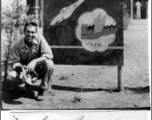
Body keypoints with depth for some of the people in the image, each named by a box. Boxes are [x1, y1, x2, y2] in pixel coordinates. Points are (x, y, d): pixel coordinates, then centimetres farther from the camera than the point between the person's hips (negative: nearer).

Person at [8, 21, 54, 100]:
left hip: (39, 70, -1)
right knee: (12, 75, -28)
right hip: (25, 70, 1)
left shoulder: (40, 39, -18)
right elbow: (14, 62, -9)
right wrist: (19, 66, -33)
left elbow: (49, 55, -25)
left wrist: (35, 61, -39)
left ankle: (43, 89, -11)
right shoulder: (18, 45, -13)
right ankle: (24, 84, 10)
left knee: (49, 63, -32)